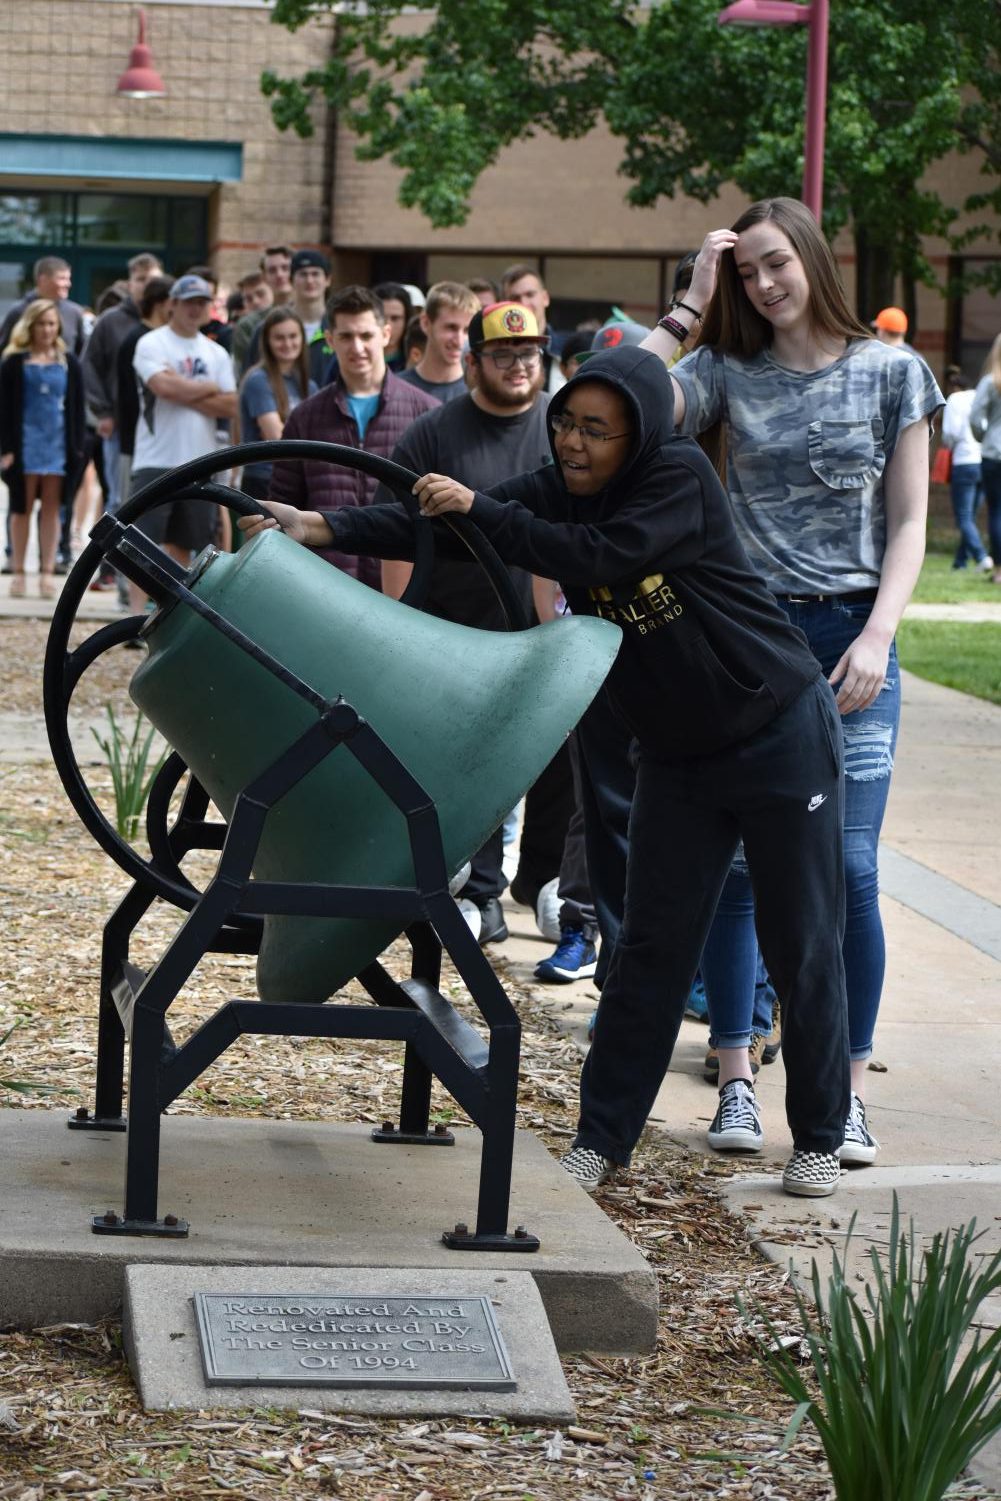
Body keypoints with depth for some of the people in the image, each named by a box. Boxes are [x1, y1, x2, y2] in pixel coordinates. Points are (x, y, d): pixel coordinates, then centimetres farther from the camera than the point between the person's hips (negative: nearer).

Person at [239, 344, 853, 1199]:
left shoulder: (681, 478, -19)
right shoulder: (557, 490, -3)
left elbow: (598, 557, -32)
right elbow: (443, 526, -12)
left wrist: (478, 511, -30)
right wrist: (327, 529, -24)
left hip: (780, 735, -5)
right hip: (678, 755, 5)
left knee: (802, 946, 4)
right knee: (653, 944, 3)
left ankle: (820, 1138, 17)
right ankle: (603, 1137, 9)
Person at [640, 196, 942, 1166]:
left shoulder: (890, 374, 6)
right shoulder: (727, 374, 9)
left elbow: (908, 522, 4)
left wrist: (876, 636, -8)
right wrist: (690, 307, 0)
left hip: (849, 638, -2)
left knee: (847, 868, -8)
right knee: (734, 862, 1)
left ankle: (848, 1095, 0)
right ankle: (735, 1083, 9)